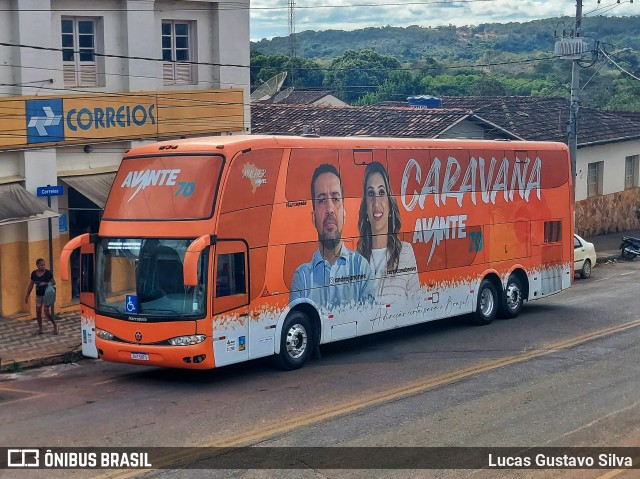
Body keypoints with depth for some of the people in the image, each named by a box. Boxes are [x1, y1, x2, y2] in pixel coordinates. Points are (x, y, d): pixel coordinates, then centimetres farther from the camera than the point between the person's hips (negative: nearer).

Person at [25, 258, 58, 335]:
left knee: (47, 313, -7)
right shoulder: (33, 273, 0)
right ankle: (40, 329, 16)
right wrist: (27, 296, 10)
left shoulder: (48, 273, -11)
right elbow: (31, 285, 9)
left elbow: (53, 282, -5)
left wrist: (46, 284, -25)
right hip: (38, 295, 4)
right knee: (38, 312, 4)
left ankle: (55, 325, 14)